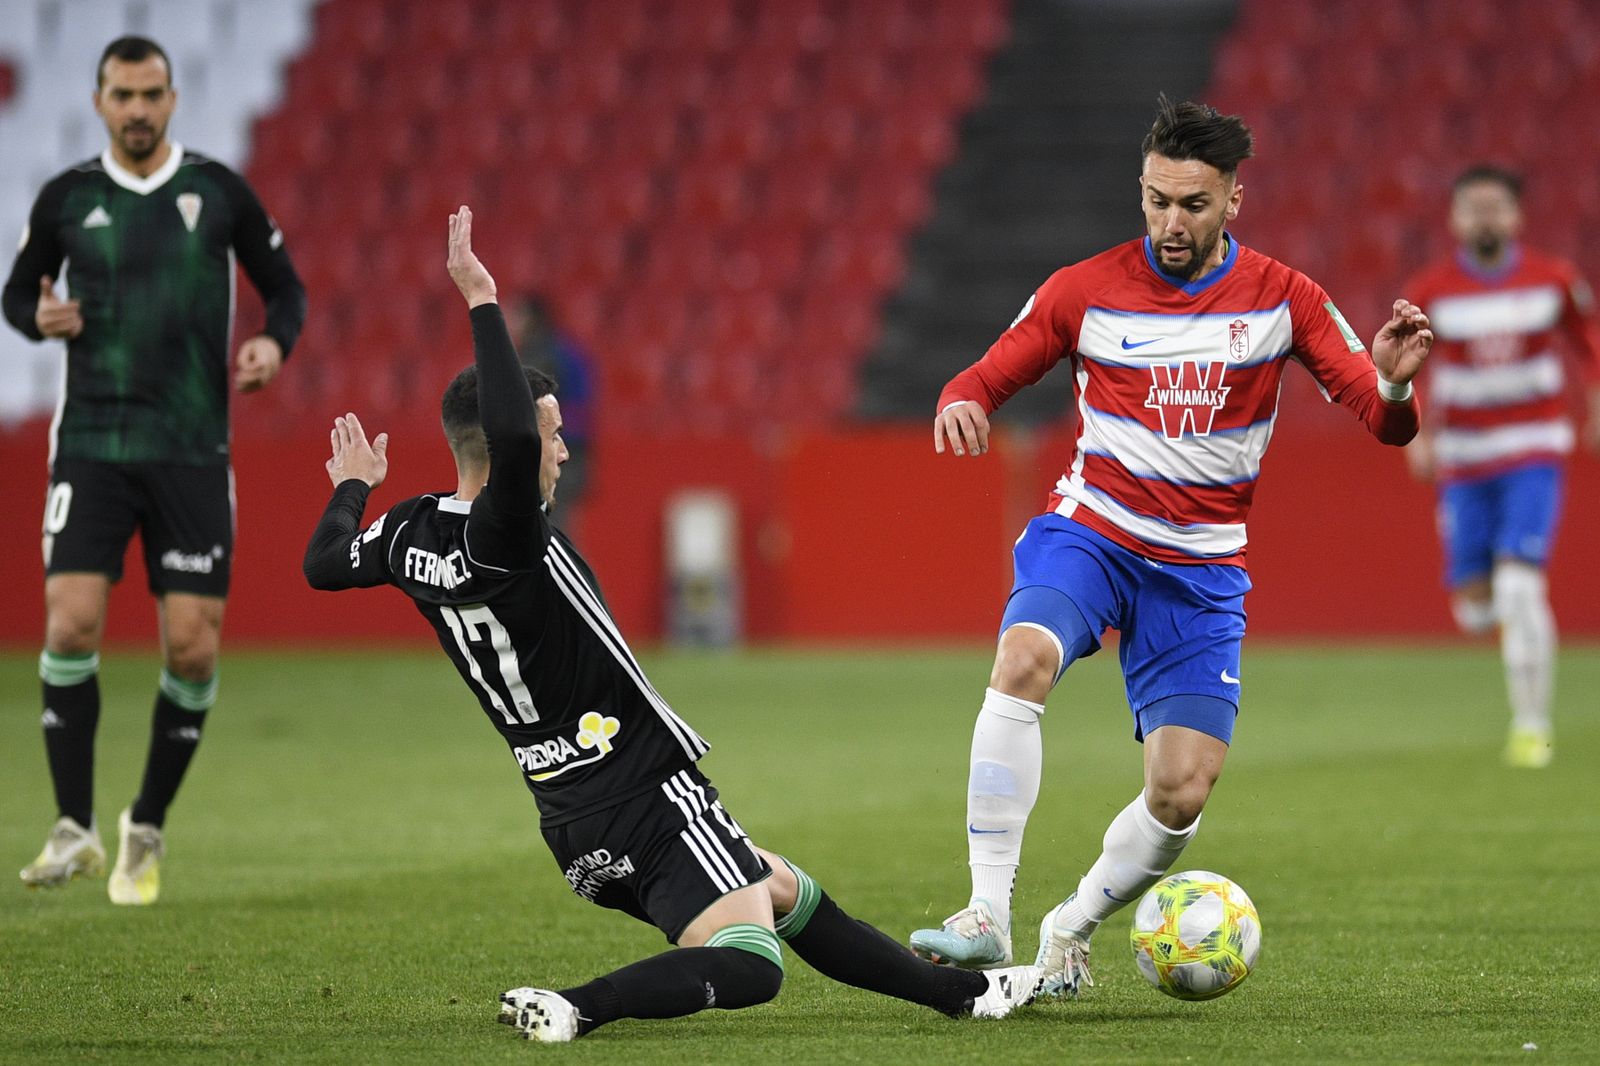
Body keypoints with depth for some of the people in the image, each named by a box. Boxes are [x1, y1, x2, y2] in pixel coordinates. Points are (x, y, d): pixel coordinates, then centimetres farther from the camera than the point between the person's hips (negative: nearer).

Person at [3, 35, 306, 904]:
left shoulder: (219, 191, 3)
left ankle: (148, 829, 14)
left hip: (192, 450, 0)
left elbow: (284, 287, 12)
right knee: (72, 625, -14)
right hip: (91, 443, 0)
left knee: (193, 648, -5)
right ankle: (75, 829, -3)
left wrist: (273, 343, -9)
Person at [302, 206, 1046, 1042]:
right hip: (646, 800, -10)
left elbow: (323, 563, 26)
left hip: (574, 830, 10)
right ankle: (575, 1008, -30)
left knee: (789, 891, 23)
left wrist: (352, 486, 46)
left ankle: (963, 993, 31)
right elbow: (511, 440, -42)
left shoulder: (411, 532, 5)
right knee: (749, 966, -21)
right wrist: (482, 304, -35)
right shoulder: (499, 540, -21)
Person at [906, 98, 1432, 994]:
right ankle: (989, 916, -32)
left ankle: (1070, 933, 18)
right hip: (1090, 532, -1)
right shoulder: (1087, 290, -2)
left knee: (1183, 789, -11)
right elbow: (988, 376, 5)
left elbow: (1382, 421, -3)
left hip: (1203, 567, 1)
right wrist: (962, 403, -20)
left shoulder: (1283, 300, -2)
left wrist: (1393, 387, -28)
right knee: (1024, 657, -34)